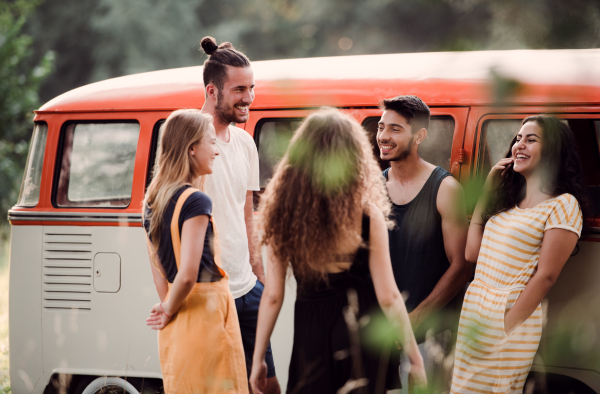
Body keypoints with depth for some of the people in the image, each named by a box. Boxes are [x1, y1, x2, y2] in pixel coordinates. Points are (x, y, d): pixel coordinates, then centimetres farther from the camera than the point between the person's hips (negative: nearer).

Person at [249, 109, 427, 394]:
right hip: (362, 336, -2)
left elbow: (272, 295, -2)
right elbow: (387, 297, -9)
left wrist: (258, 358, 7)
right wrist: (414, 355, 1)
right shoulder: (366, 216, -11)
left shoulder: (282, 212, -5)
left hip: (309, 338, 2)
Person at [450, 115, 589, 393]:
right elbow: (472, 253, 9)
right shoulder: (508, 200, 15)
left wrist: (505, 328, -16)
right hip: (473, 313, 8)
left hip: (510, 319, -7)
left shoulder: (563, 204, -10)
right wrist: (487, 192, 10)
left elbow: (545, 277, -14)